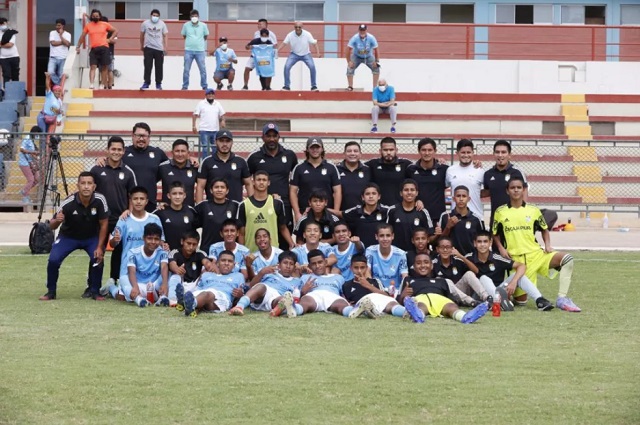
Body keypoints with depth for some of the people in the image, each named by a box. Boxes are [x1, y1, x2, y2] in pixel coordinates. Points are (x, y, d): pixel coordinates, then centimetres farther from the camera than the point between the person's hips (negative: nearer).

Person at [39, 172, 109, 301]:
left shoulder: (99, 200, -26)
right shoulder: (68, 203, -30)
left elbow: (103, 224, -13)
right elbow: (52, 226, -20)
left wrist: (100, 247, -16)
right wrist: (56, 221, -43)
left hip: (91, 237, 1)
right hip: (68, 236, -1)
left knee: (98, 258, -23)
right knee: (53, 259, -20)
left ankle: (95, 292, 0)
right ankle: (51, 292, 4)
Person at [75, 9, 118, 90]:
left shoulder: (105, 24, 6)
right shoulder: (88, 26, 9)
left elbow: (115, 31, 14)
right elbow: (82, 36, 16)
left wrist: (110, 39, 2)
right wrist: (78, 47, 14)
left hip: (104, 48, 0)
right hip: (93, 49, 0)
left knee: (104, 68, 4)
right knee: (93, 66, -12)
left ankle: (105, 86, 12)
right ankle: (91, 84, -22)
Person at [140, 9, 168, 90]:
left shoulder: (162, 24, 1)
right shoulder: (145, 23, 1)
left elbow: (165, 36, 1)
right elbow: (142, 35, 12)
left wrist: (166, 47, -8)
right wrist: (142, 46, 18)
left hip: (159, 48, 1)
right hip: (148, 48, -1)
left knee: (159, 67, 5)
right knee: (147, 66, -6)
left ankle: (158, 84, 14)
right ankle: (146, 83, -2)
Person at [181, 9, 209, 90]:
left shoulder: (203, 25, 0)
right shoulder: (186, 25, 0)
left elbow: (206, 36, 14)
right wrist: (190, 41, 10)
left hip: (200, 51, 0)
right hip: (188, 50, 0)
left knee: (203, 69, 0)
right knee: (186, 69, 2)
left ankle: (204, 86, 9)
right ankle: (185, 86, 11)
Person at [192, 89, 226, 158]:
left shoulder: (218, 104, 11)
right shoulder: (201, 104, -1)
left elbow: (222, 115, 15)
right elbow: (195, 115, -2)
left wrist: (223, 121, -7)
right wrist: (194, 126, -12)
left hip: (215, 130, 4)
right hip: (204, 130, -4)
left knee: (215, 149, 8)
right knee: (205, 148, -7)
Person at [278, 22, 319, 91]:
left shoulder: (307, 34, -16)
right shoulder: (290, 35, -14)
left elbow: (314, 43, -12)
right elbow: (284, 43, -12)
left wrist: (318, 52, -25)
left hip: (306, 54, -1)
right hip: (294, 54, 1)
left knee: (312, 67, -22)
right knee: (287, 67, -18)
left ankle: (314, 86, -9)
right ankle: (287, 86, -5)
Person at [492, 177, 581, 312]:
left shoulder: (533, 210, 6)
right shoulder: (500, 212, 4)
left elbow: (544, 229, 19)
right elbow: (495, 234, 15)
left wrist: (548, 245, 3)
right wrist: (501, 248, -1)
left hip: (536, 253, 1)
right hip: (516, 259, -1)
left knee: (567, 258, -25)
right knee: (520, 300, -3)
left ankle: (562, 299, -22)